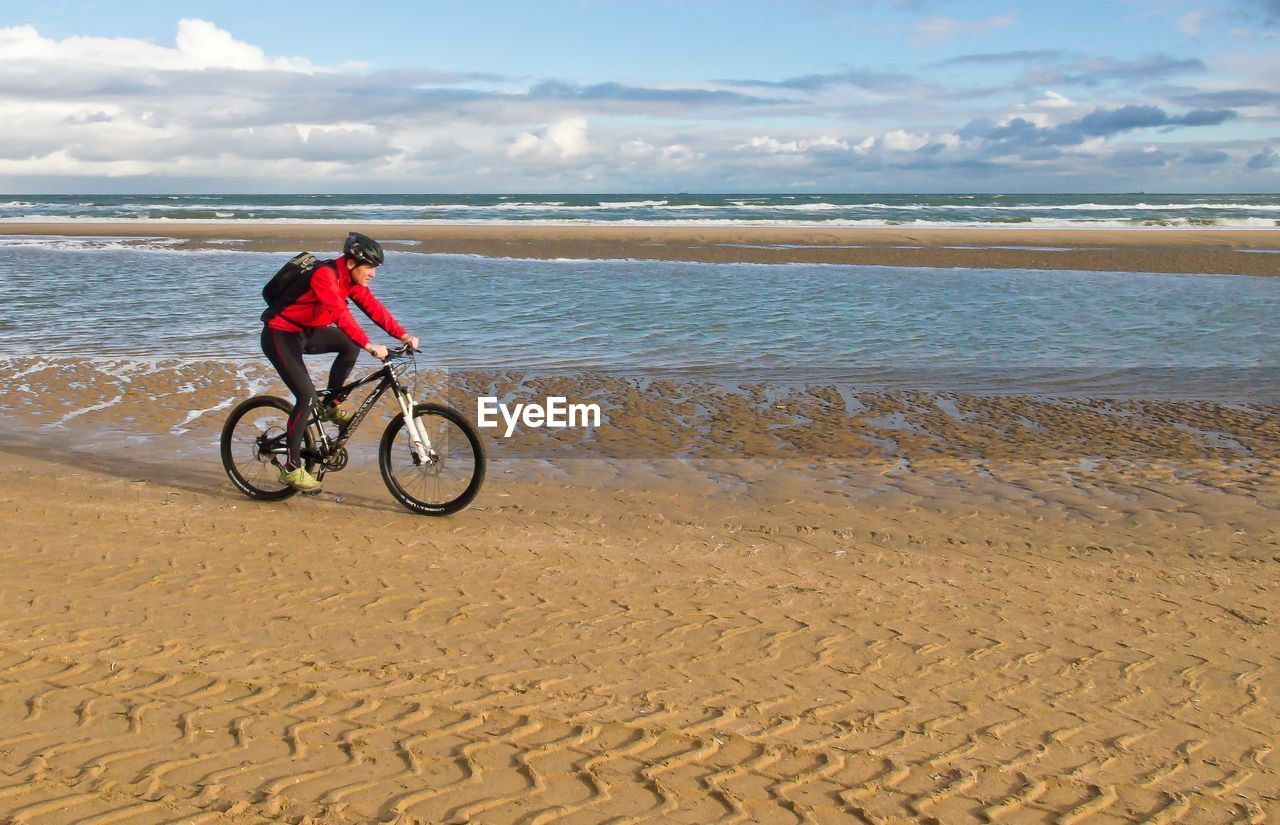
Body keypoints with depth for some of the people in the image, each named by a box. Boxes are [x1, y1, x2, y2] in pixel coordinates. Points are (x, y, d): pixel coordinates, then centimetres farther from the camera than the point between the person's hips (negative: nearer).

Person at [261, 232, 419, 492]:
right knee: (307, 395, -16)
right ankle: (292, 469, -8)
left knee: (351, 345, -8)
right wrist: (369, 346, -46)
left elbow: (372, 307, -5)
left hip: (304, 332, 9)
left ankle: (332, 406, 8)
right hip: (280, 336, -9)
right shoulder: (325, 275, -28)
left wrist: (403, 335, -16)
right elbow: (340, 314, -39)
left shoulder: (352, 279, -2)